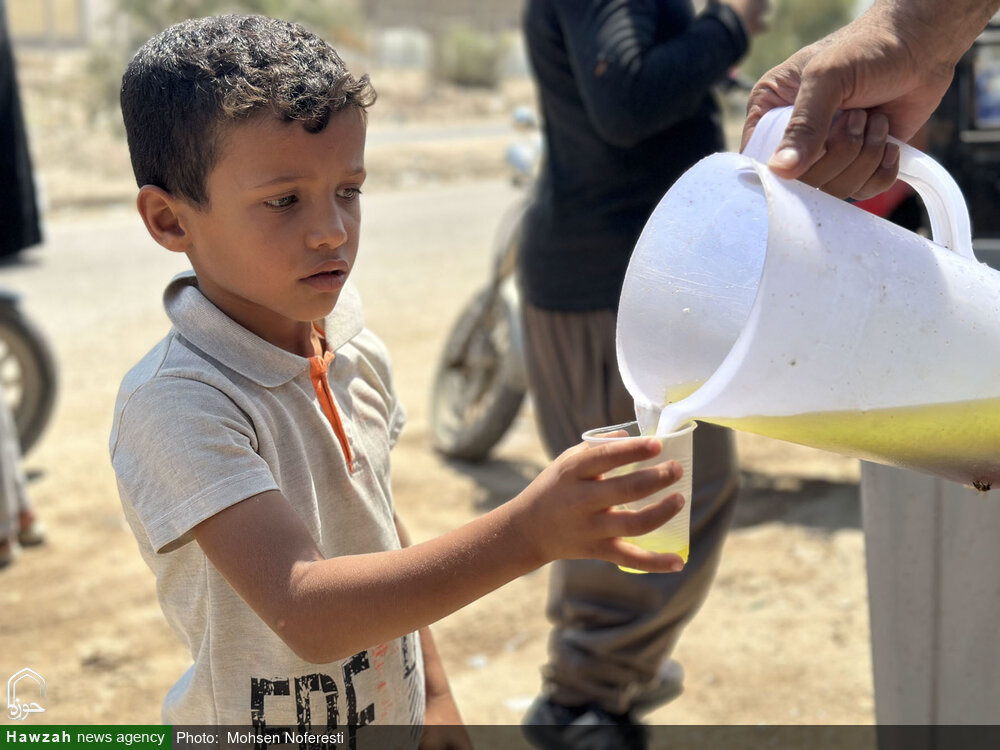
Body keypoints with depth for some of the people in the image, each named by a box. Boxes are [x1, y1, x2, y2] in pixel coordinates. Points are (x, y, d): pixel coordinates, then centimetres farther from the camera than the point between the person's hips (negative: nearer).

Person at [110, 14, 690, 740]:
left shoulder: (359, 357, -4)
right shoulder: (177, 402, -25)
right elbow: (306, 612, -35)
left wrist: (433, 693, 12)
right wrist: (525, 531, -44)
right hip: (255, 726, -5)